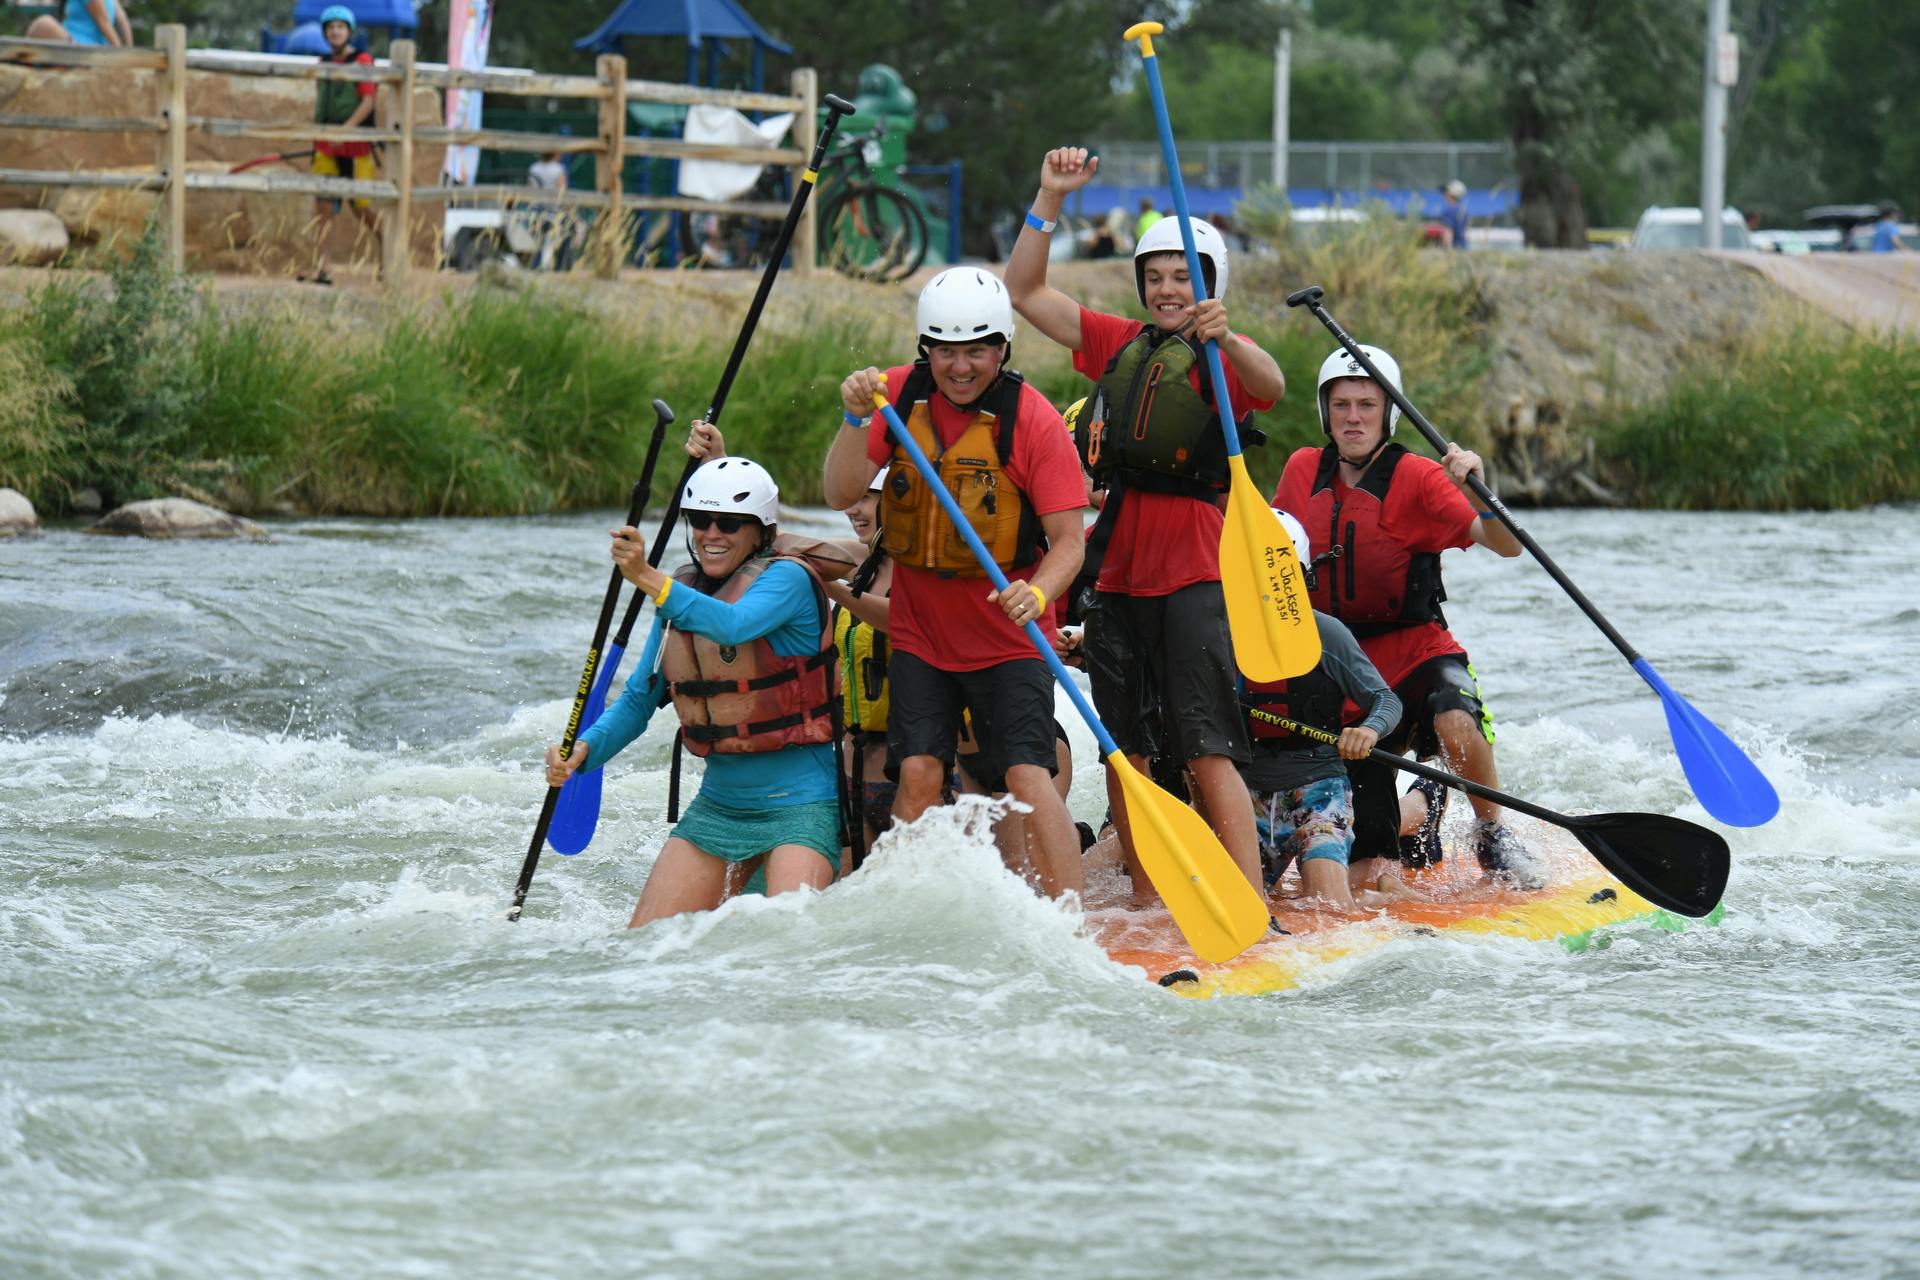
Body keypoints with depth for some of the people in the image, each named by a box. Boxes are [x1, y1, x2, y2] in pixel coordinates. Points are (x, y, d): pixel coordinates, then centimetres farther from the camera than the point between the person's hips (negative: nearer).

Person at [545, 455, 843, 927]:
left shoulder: (786, 579, -11)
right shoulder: (679, 596, 9)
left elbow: (733, 626, -32)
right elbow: (641, 695, 12)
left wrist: (648, 579, -43)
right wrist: (585, 749, -7)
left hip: (798, 804, -6)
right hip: (718, 803, 6)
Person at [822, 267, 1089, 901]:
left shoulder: (1033, 420, -13)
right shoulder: (899, 394, -3)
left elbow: (1068, 539, -13)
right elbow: (841, 495, -8)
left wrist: (1037, 593, -33)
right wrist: (857, 420, -23)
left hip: (1007, 635, -3)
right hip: (918, 630, 3)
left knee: (1027, 776, -14)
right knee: (918, 773, -5)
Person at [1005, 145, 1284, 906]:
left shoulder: (1222, 362, -2)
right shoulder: (1119, 345, 15)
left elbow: (1270, 388, -25)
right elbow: (1025, 291, 15)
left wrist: (1224, 339, -44)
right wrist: (1050, 200, 4)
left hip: (1194, 576, -6)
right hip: (1118, 575, 6)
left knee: (1206, 750, -14)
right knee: (1125, 749, 10)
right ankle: (1145, 906, 19)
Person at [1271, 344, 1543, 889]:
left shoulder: (1416, 478, -11)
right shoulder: (1303, 472, 1)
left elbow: (1506, 545, -23)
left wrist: (1474, 492, -40)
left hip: (1419, 650, -3)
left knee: (1457, 726, -39)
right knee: (1370, 854, 1)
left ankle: (1494, 834, -9)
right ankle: (1420, 806, 38)